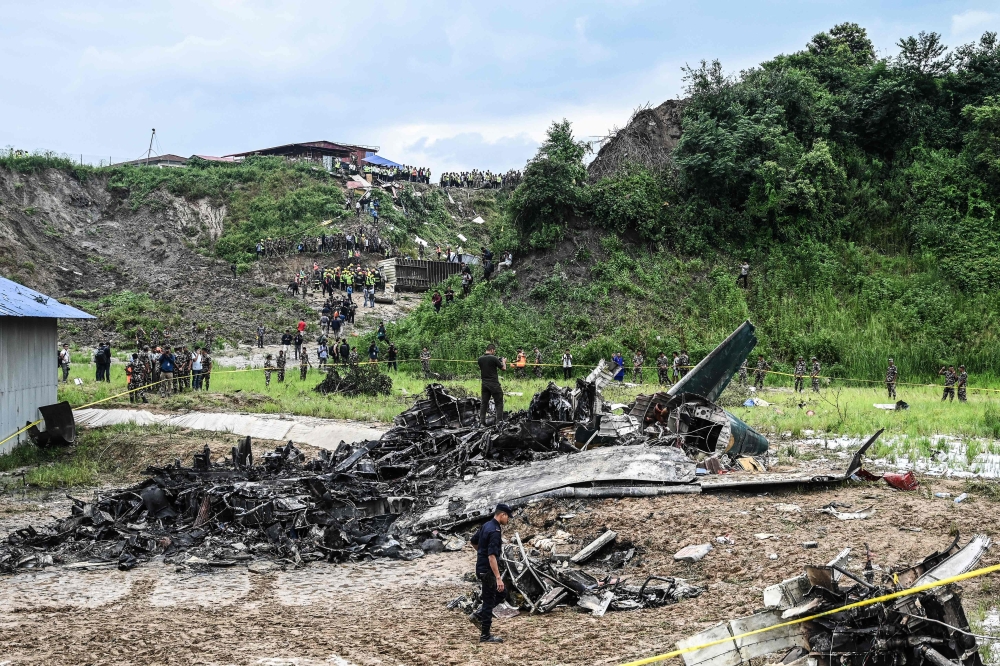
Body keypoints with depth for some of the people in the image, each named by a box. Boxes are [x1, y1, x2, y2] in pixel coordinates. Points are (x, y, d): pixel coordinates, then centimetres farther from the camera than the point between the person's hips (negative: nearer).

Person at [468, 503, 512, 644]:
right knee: (489, 601, -1)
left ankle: (479, 616, 19)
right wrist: (498, 578, -30)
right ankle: (485, 635, 5)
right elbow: (492, 556, -29)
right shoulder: (495, 531, -23)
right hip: (487, 570, -10)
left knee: (500, 594, 20)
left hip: (481, 567, 10)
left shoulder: (486, 525, 7)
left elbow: (473, 541, 21)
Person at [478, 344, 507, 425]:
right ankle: (499, 421, 1)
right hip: (494, 384, -5)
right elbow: (503, 368, -5)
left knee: (484, 403, 10)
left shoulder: (480, 359, 3)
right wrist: (503, 361, 16)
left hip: (484, 384, 5)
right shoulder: (493, 358, -14)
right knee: (499, 403, 4)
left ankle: (482, 422, 7)